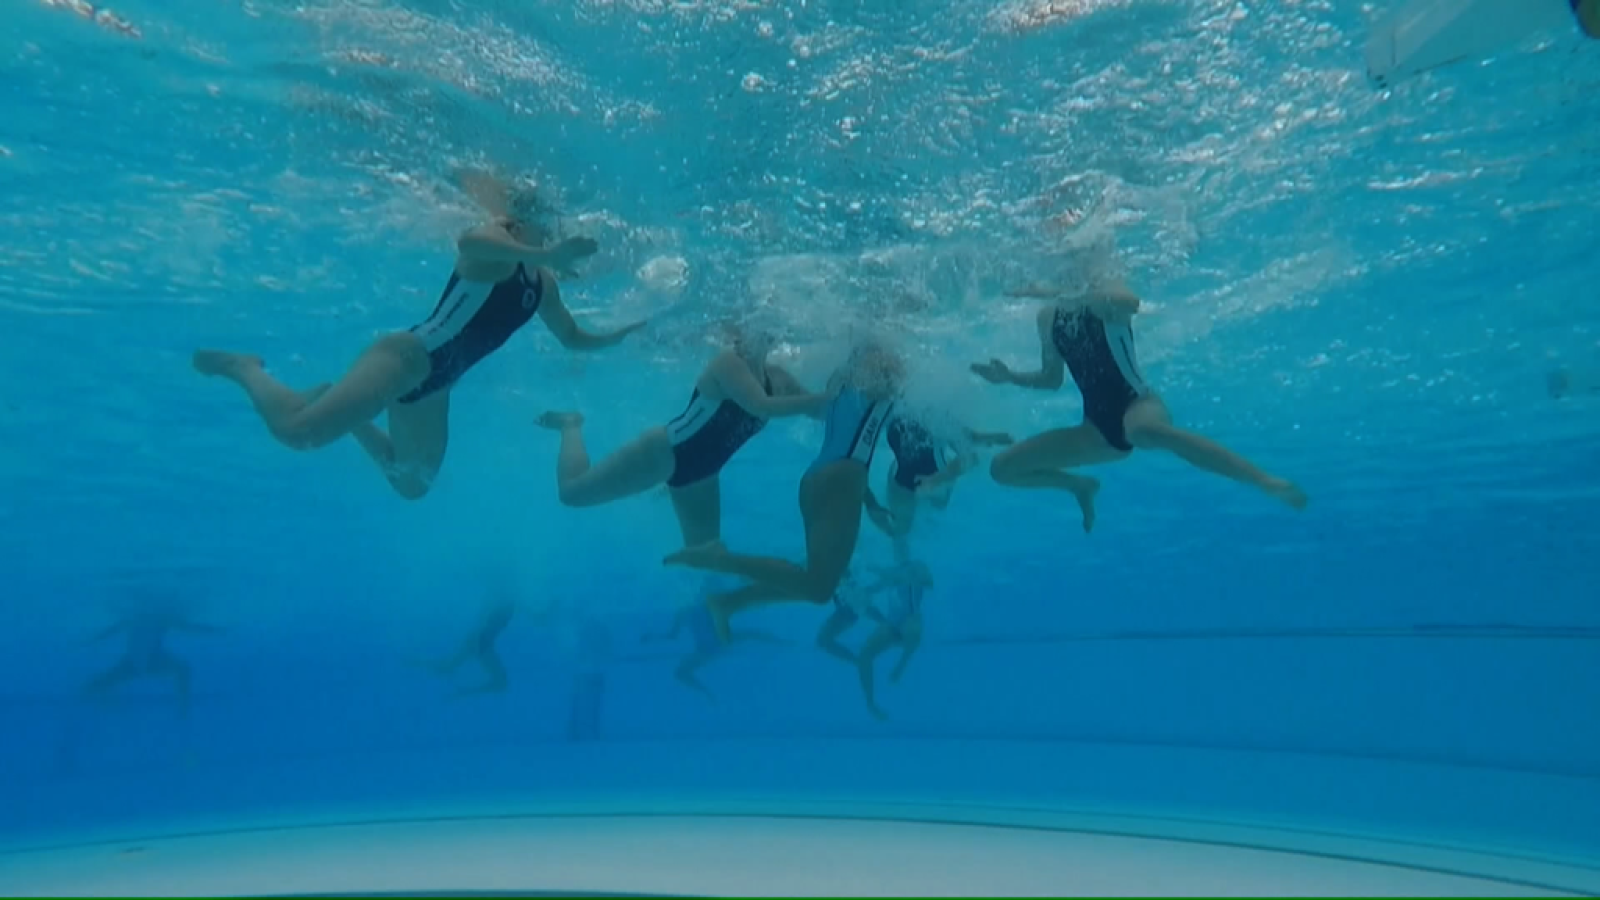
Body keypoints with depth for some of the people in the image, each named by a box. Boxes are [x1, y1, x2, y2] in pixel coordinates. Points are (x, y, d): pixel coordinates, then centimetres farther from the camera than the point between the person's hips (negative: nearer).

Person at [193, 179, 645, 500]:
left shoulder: (542, 284, 14)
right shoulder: (495, 239, -10)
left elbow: (574, 338, 28)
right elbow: (468, 241, -37)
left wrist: (624, 332, 19)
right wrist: (543, 254, -43)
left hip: (434, 385, 9)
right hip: (412, 355, -9)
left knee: (413, 486, 19)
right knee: (297, 430, -23)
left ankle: (347, 411, 31)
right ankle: (243, 368, 8)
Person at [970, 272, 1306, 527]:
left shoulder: (1104, 289, -7)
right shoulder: (1047, 317, 9)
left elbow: (1130, 303, -33)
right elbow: (1052, 378, 20)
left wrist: (1058, 292, -30)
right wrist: (1009, 377, 3)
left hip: (1137, 404, -6)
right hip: (1098, 428, 6)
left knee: (1143, 429, -46)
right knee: (1002, 468, 1)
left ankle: (1269, 482, -37)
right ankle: (1081, 487, 25)